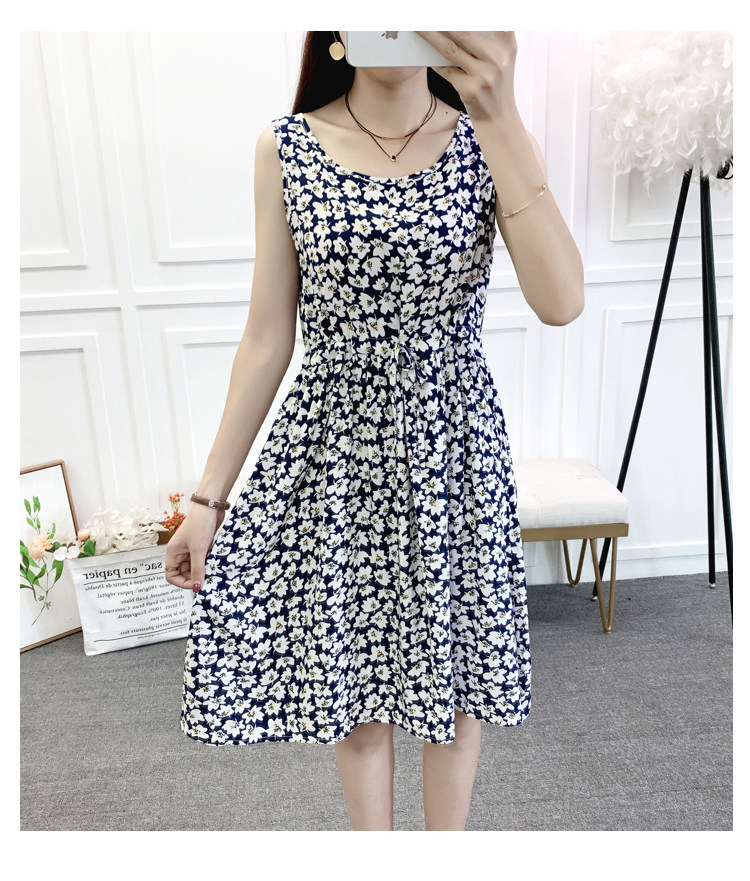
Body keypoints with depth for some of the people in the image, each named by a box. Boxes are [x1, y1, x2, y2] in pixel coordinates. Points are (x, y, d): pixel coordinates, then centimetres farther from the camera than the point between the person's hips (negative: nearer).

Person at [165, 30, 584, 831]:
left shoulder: (490, 138, -1)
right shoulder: (286, 149, 0)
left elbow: (560, 302, -17)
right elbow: (267, 339, -1)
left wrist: (499, 118, -22)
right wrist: (209, 496, -1)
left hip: (454, 448, 0)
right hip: (333, 449, 1)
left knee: (452, 675, 15)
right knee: (351, 678, 15)